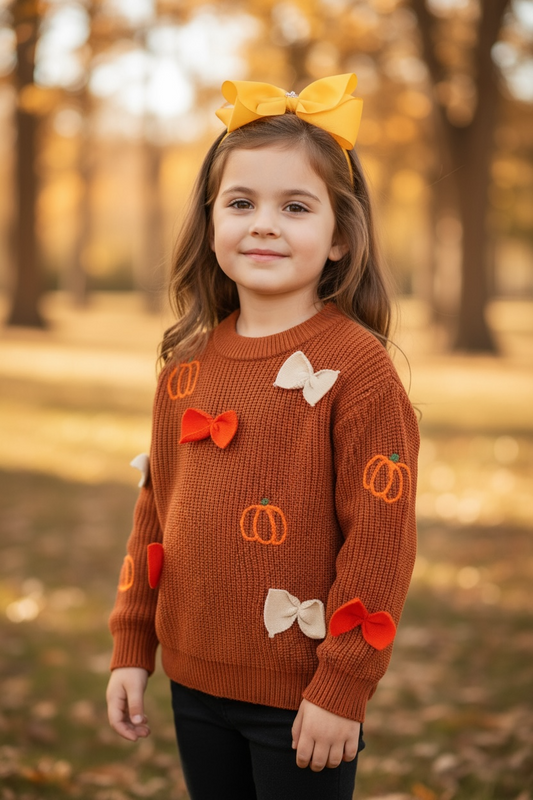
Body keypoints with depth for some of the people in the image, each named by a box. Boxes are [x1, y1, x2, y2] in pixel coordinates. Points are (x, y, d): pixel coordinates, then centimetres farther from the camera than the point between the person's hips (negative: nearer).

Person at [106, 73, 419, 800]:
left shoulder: (356, 364, -14)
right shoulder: (188, 362, 5)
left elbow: (381, 539, -16)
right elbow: (157, 510, 12)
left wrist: (343, 687, -15)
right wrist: (132, 647, 11)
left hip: (301, 696, -6)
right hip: (196, 681, 6)